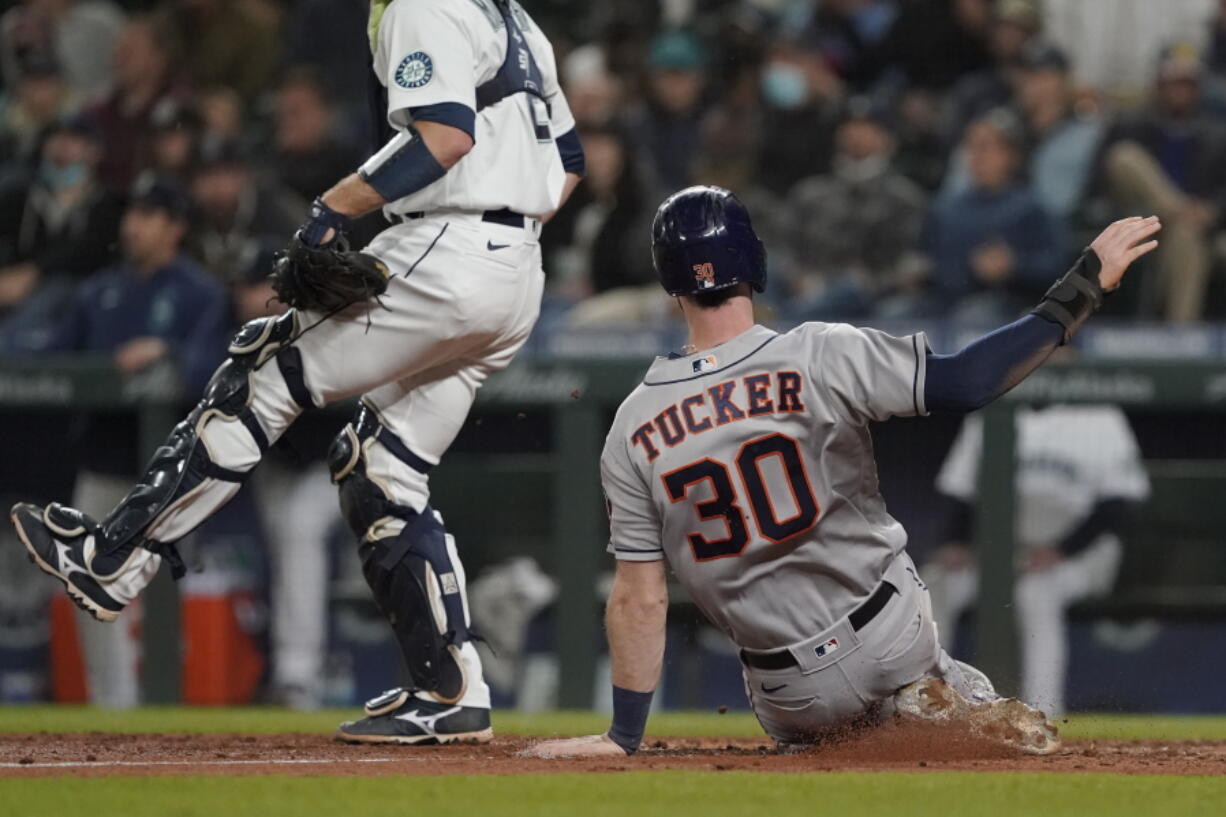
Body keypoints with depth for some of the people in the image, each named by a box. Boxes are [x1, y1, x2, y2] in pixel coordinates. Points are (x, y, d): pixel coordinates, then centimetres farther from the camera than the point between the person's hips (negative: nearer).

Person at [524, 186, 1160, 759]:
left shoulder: (633, 431, -10)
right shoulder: (819, 358, -16)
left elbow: (638, 599, -7)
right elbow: (964, 381, -19)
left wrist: (624, 735, 1)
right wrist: (1084, 288, -13)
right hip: (889, 635, -1)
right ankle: (963, 703, -2)